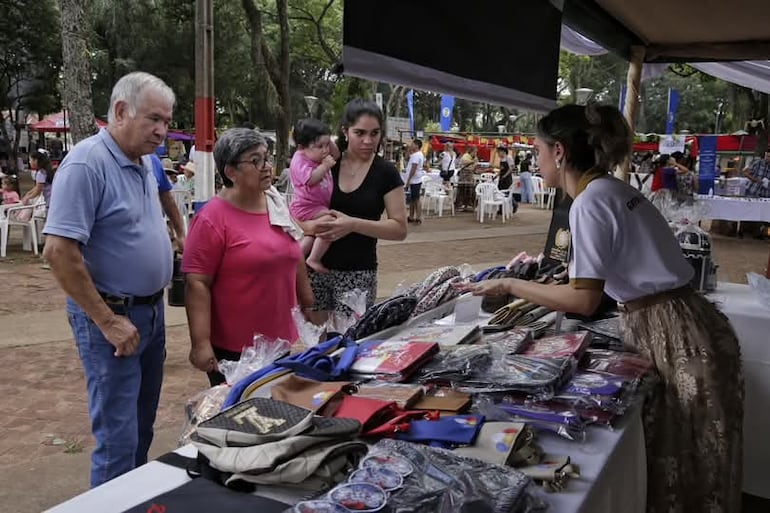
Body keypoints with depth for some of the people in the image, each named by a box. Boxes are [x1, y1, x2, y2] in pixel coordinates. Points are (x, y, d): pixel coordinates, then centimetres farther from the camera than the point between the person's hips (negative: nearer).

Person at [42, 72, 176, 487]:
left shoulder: (144, 162, 7)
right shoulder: (86, 163, -19)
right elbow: (58, 251, -23)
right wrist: (107, 321, -20)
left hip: (152, 310, 9)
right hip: (113, 315, -8)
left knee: (142, 425, 21)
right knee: (118, 438, 0)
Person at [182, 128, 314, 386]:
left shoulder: (276, 206, 8)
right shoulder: (213, 218, -12)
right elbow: (197, 282, -16)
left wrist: (308, 305, 21)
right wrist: (201, 344, -21)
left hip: (280, 339, 6)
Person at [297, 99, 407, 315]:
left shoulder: (385, 172, -2)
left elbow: (400, 228, -7)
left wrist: (353, 224, -20)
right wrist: (310, 225, -15)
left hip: (358, 273, -2)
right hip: (315, 267, 2)